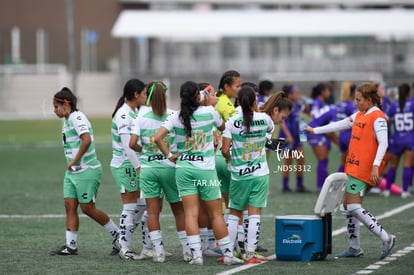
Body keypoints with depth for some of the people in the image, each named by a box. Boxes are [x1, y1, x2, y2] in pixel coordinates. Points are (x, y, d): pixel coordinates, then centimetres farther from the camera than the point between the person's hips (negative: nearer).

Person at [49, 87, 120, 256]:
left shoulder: (77, 117, -16)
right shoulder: (67, 120, 14)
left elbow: (87, 140, -29)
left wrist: (74, 161, -24)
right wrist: (71, 165, 13)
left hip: (87, 171, -9)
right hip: (72, 171, 9)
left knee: (87, 208, -3)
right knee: (69, 206, 2)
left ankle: (117, 235, 11)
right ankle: (71, 246, 4)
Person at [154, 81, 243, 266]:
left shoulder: (176, 117, -3)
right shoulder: (209, 111, -5)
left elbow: (158, 137, -11)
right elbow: (222, 127, 15)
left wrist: (169, 155, 1)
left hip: (183, 169, 1)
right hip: (206, 169, -1)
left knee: (191, 213, 1)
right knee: (216, 214, 6)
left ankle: (196, 254, -8)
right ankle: (228, 254, 10)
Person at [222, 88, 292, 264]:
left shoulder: (232, 122, -9)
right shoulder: (264, 119, -5)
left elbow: (225, 150, -10)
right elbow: (271, 130, 20)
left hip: (239, 175, 0)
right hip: (260, 174, 0)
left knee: (234, 214, 13)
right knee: (254, 215, 1)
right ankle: (250, 255, -2)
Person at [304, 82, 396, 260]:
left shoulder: (377, 117, -11)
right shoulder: (359, 115, 15)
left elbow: (383, 143, -18)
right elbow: (340, 125, 26)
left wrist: (376, 166, -27)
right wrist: (315, 130, 29)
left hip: (364, 168, -9)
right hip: (353, 166, 9)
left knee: (354, 207, -16)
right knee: (348, 206, 10)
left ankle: (385, 238, -13)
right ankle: (354, 248, 16)